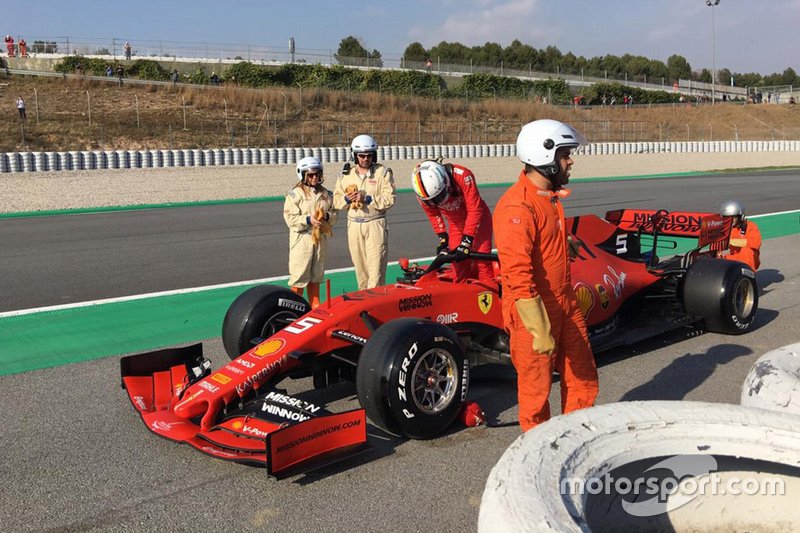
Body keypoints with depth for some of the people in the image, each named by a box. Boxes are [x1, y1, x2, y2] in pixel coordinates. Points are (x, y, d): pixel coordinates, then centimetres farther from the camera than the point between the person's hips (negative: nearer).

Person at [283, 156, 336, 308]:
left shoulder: (325, 193, 11)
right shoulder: (296, 193, -6)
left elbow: (333, 214, 13)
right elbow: (290, 218, -11)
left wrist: (327, 216, -8)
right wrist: (308, 220, -22)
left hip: (321, 237, 5)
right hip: (302, 239, -5)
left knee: (316, 275, 14)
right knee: (299, 275, -3)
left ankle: (315, 306, 23)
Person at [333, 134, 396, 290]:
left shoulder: (383, 172, 0)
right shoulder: (346, 174, 11)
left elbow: (389, 199, -9)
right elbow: (336, 199, 11)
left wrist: (367, 199, -17)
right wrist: (346, 199, -10)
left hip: (375, 224, -4)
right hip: (354, 225, 4)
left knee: (376, 264, -9)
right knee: (359, 265, 9)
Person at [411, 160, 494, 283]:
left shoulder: (463, 176, -33)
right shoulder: (423, 193, -20)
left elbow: (474, 210, -29)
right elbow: (433, 215, 0)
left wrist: (466, 242, -29)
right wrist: (442, 239, -7)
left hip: (477, 219, -3)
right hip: (456, 223, 4)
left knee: (481, 261, -14)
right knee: (458, 263, -3)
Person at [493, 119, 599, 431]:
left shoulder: (551, 196, 9)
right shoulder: (516, 207, -23)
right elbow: (517, 275, -27)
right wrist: (539, 330, -25)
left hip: (565, 304, 9)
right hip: (533, 311, -9)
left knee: (583, 379, 16)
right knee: (537, 388, 9)